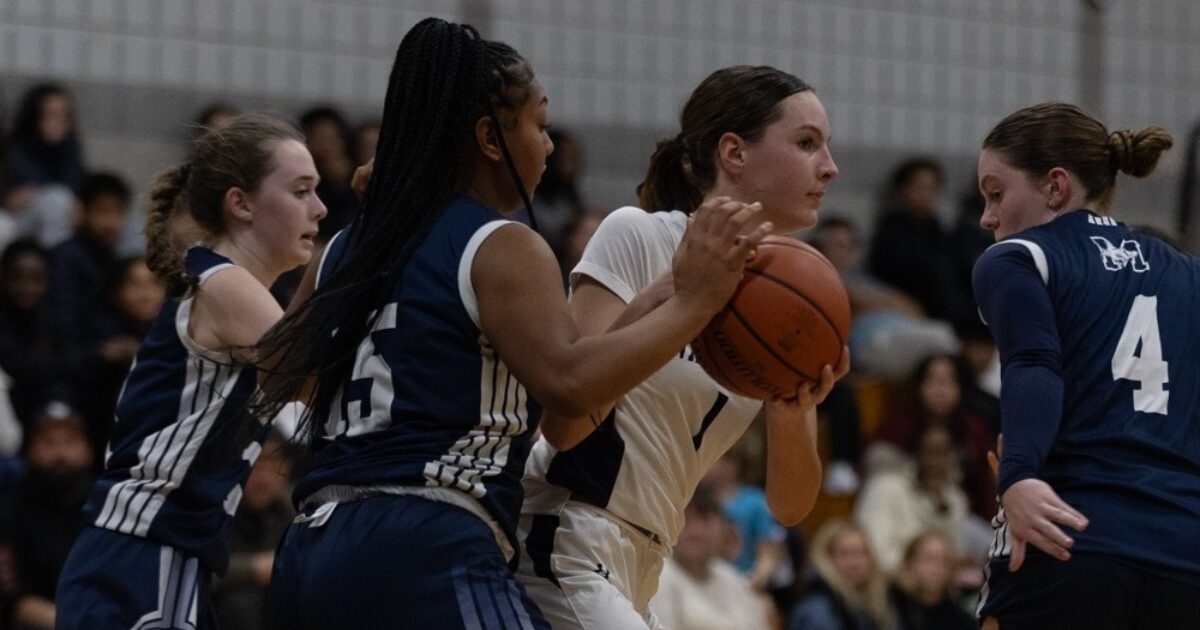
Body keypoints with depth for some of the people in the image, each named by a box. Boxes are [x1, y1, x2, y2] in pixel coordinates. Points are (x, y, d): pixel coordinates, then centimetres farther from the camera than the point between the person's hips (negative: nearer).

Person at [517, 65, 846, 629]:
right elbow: (563, 423, -18)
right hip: (557, 553, -9)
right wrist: (671, 297, -26)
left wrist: (790, 413, -15)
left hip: (631, 572, 9)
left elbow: (790, 506, 6)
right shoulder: (639, 236, -8)